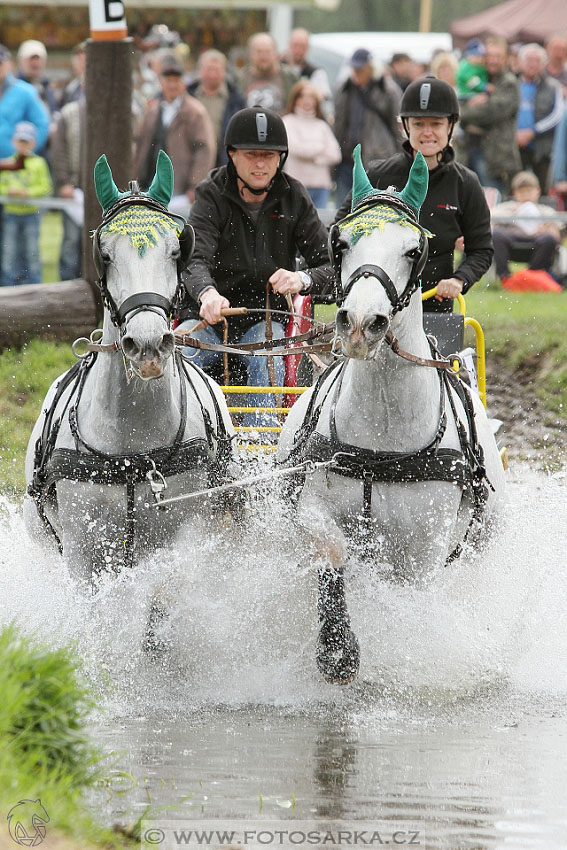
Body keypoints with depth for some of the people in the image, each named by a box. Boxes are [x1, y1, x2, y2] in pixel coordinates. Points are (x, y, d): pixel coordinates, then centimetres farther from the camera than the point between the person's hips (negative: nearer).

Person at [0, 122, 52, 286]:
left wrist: (28, 192, -17)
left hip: (31, 212, -2)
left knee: (32, 251, 3)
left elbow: (45, 187, -3)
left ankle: (34, 283, 9)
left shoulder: (38, 163, 1)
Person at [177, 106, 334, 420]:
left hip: (264, 318, 1)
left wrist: (303, 279, -29)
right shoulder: (212, 195, -5)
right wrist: (207, 293, -46)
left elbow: (330, 266, -4)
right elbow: (195, 261, -22)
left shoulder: (293, 197, 1)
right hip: (207, 315, -1)